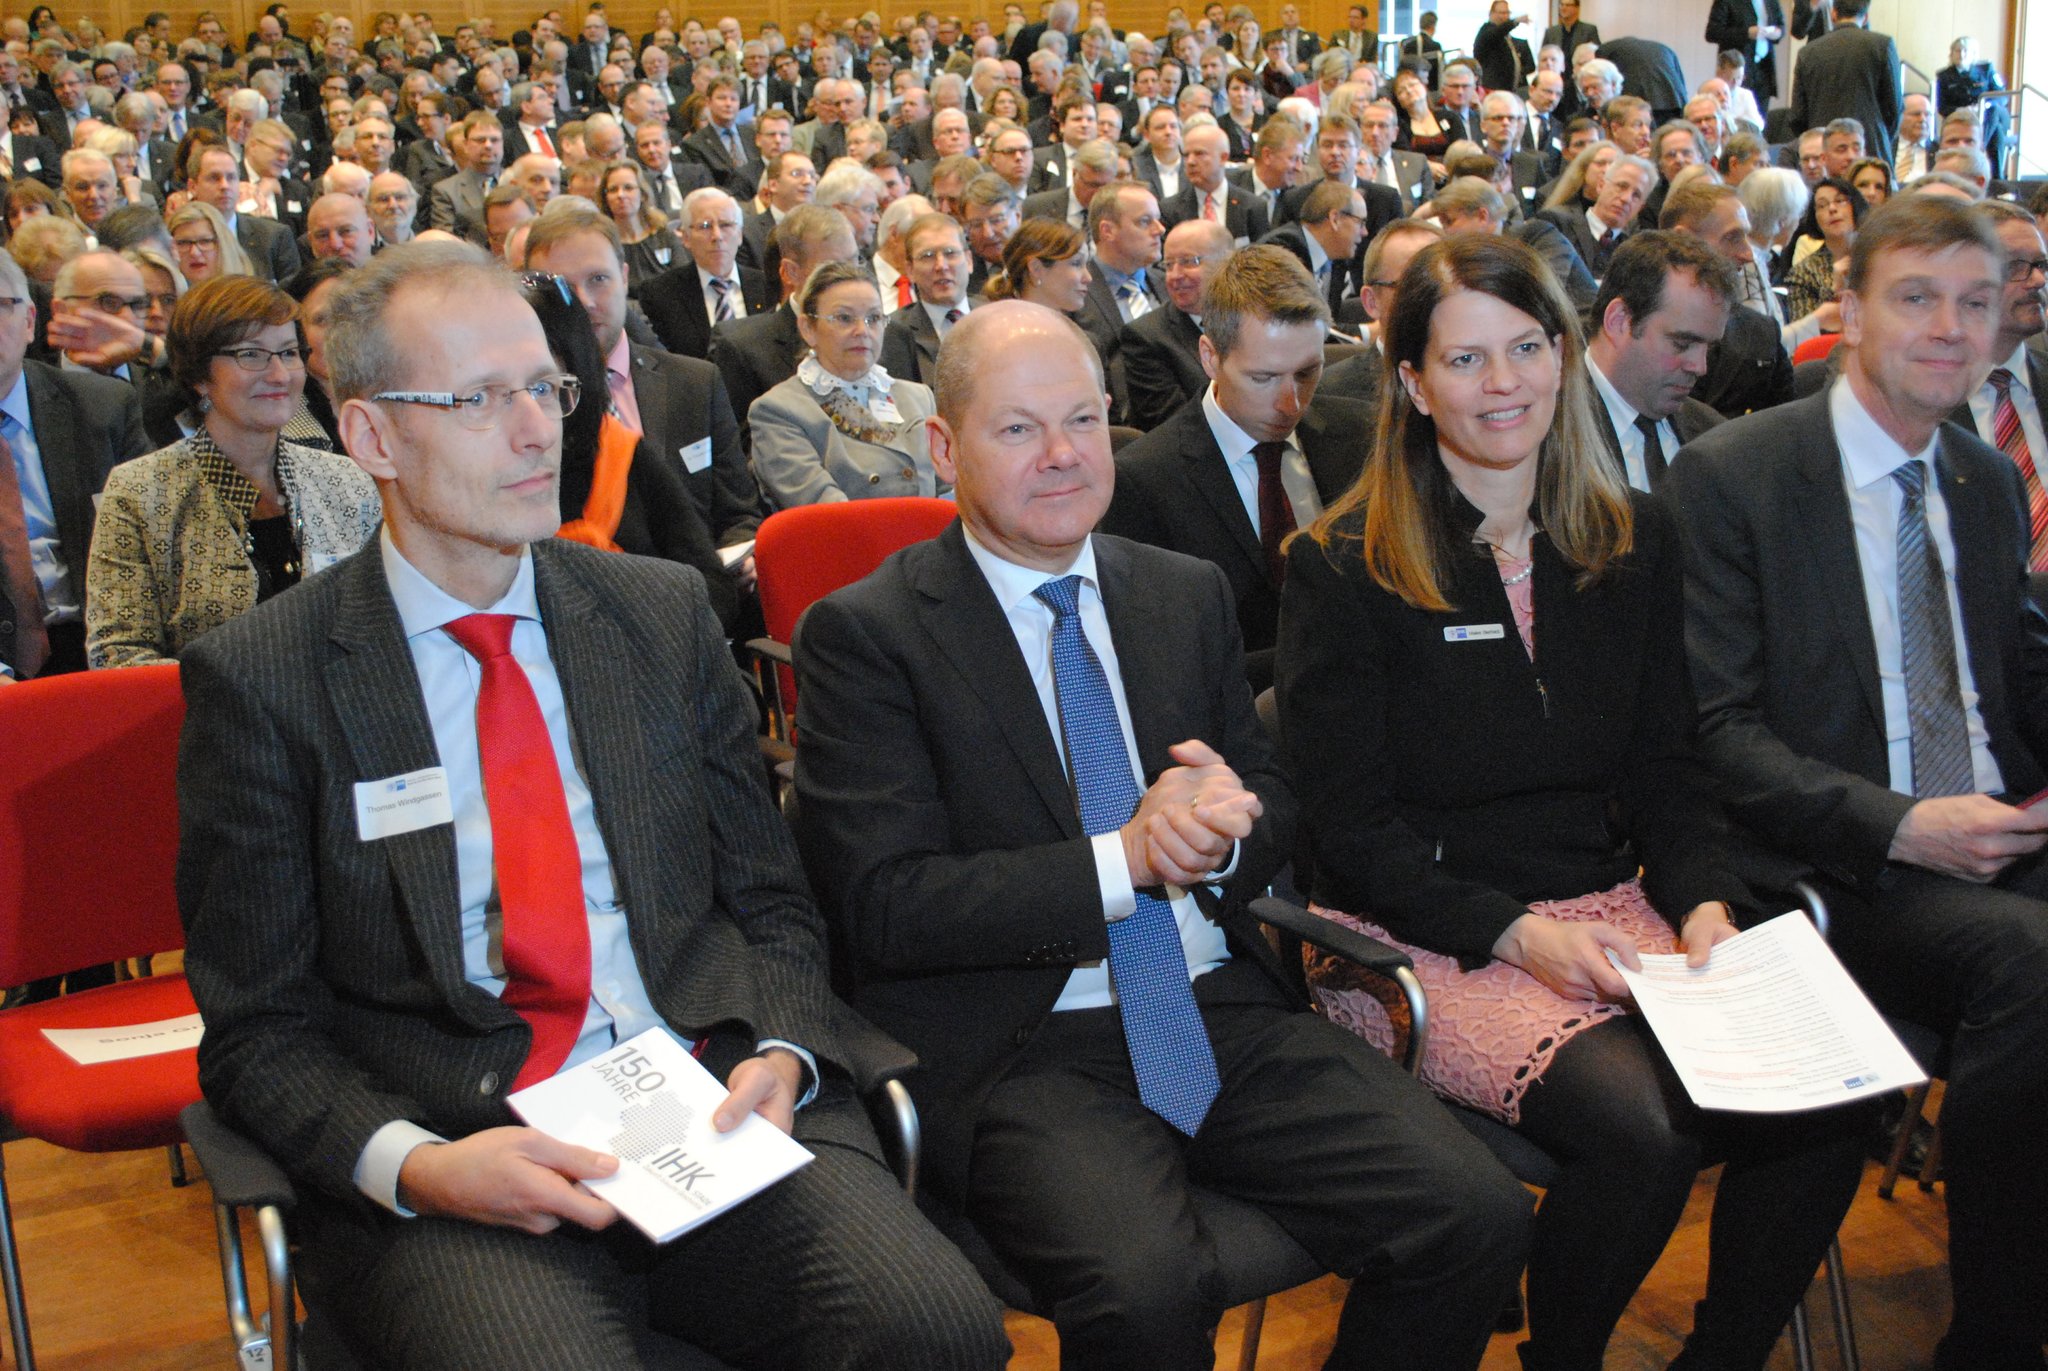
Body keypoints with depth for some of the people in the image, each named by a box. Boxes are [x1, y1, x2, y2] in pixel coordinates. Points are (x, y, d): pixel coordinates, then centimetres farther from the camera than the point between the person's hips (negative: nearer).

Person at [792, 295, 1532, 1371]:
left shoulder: (1188, 595, 14)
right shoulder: (863, 635, -3)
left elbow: (1274, 805, 18)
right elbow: (886, 907, -10)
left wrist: (1226, 823, -7)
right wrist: (1126, 860, -18)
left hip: (1224, 1011, 5)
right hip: (1016, 1049, -5)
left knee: (1477, 1217, -15)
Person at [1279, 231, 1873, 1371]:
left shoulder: (1637, 541, 10)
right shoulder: (1345, 568, -5)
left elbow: (1667, 767, 13)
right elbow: (1349, 823, -6)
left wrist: (1707, 900, -7)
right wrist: (1517, 934, -18)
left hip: (1612, 907, 5)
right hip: (1425, 938, -5)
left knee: (1824, 1107, -19)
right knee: (1640, 1128, -29)